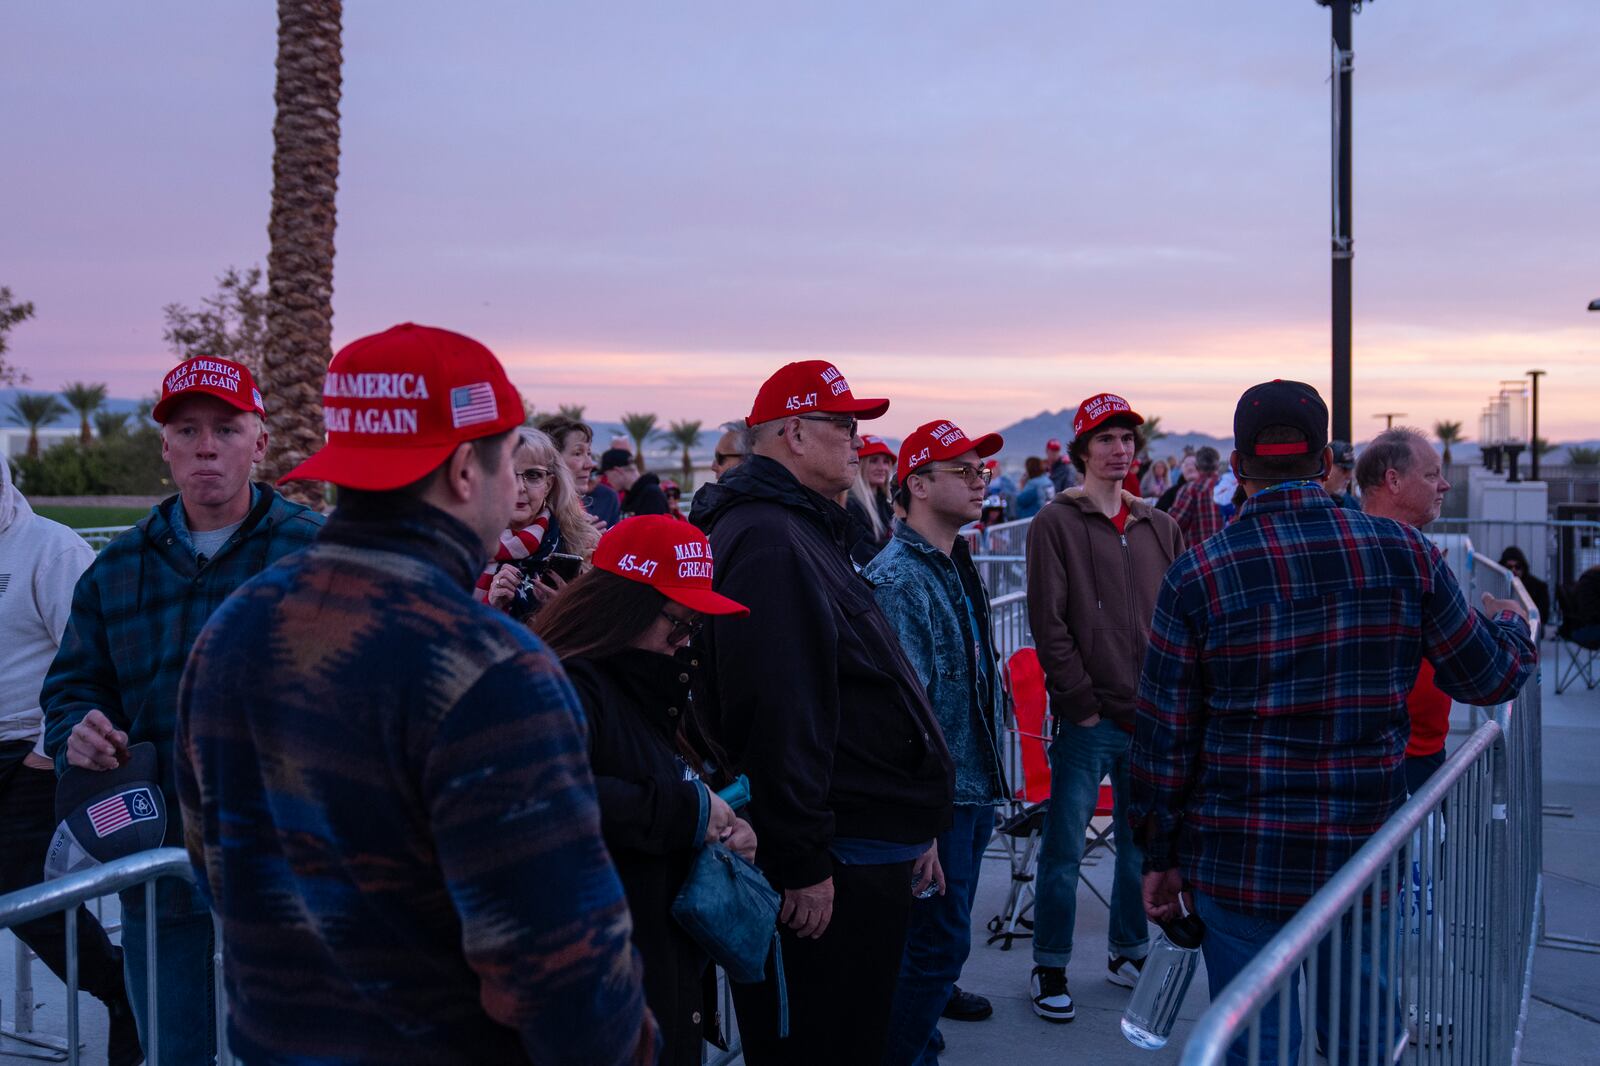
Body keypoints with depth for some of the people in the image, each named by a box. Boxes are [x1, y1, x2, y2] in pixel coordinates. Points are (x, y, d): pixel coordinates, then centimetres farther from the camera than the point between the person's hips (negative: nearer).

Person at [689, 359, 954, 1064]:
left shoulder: (808, 531, 18)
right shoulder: (769, 542, -18)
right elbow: (776, 715, -25)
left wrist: (914, 825, 23)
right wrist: (801, 865, -24)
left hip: (873, 850, 11)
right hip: (831, 872, -11)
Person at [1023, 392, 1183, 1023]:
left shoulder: (1159, 528, 11)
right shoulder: (1056, 523, -3)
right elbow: (1048, 623, -8)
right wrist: (1082, 702, -11)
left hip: (1153, 717, 5)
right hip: (1088, 718, -5)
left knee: (1142, 842, 14)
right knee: (1064, 848, 1)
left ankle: (1128, 953, 30)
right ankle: (1050, 969, 14)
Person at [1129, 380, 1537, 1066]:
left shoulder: (1197, 576, -9)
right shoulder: (1402, 552, -4)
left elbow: (1164, 735, -5)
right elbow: (1488, 677, 8)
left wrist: (1160, 857, 6)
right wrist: (1507, 622, 31)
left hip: (1240, 864, -2)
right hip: (1365, 855, 2)